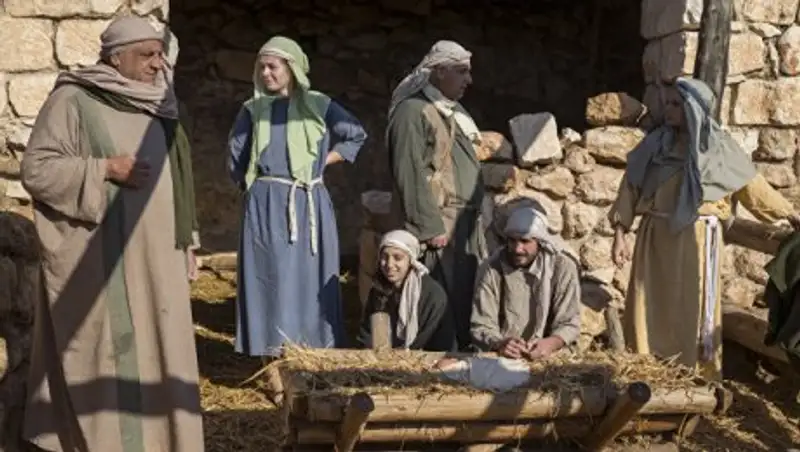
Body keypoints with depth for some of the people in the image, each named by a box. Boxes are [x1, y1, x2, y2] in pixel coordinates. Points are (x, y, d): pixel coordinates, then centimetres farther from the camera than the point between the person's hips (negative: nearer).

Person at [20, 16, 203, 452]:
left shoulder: (155, 107, 12)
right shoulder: (72, 101, -7)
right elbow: (35, 169, -11)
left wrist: (186, 240, 15)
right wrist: (104, 169, -20)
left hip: (154, 256, 6)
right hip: (98, 259, -6)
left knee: (153, 347, 9)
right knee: (102, 350, -1)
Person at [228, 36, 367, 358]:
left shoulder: (318, 106, 3)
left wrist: (323, 161, 6)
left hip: (309, 205, 0)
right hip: (266, 206, 0)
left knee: (310, 276, 0)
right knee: (272, 276, -2)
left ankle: (313, 351, 4)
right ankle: (274, 353, -1)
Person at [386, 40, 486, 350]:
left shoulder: (454, 111, 19)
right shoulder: (412, 111, -10)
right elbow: (411, 174, -17)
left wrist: (477, 216, 17)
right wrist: (431, 227, -19)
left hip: (466, 223, 9)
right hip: (439, 225, -9)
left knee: (469, 296, 9)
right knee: (444, 301, -7)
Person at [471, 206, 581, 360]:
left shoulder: (563, 267, -4)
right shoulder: (492, 268, -5)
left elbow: (569, 323, -3)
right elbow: (482, 326, -6)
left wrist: (550, 344, -24)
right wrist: (499, 343, -27)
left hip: (547, 357, 0)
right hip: (502, 357, 0)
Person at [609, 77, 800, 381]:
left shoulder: (719, 147, -2)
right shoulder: (654, 144, 3)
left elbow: (752, 186, 6)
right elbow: (630, 188, 3)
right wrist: (620, 234, -4)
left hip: (696, 241, -2)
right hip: (655, 238, 2)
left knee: (691, 314, 4)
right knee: (650, 312, 5)